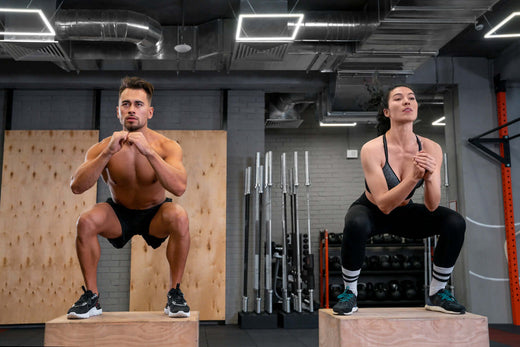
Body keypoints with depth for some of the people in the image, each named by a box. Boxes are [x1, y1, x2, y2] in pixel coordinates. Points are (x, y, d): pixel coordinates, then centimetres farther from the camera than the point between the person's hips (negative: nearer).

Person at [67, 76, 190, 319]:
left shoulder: (167, 146, -20)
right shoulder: (103, 148, -15)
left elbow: (179, 187, -37)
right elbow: (76, 187, -28)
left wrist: (148, 151, -44)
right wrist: (108, 153, -38)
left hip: (155, 215, -1)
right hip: (119, 215, 2)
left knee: (179, 216, -33)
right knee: (85, 222, -27)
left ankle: (175, 293, -15)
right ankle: (91, 295, -7)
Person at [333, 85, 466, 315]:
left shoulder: (431, 149, -16)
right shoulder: (372, 149, -27)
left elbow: (432, 206, -18)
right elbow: (384, 204, -30)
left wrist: (429, 177, -37)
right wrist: (414, 177, -42)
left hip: (404, 213, 4)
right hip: (371, 211, -4)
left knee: (455, 223, -19)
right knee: (356, 224, -38)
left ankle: (436, 295, 1)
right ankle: (349, 293, -13)